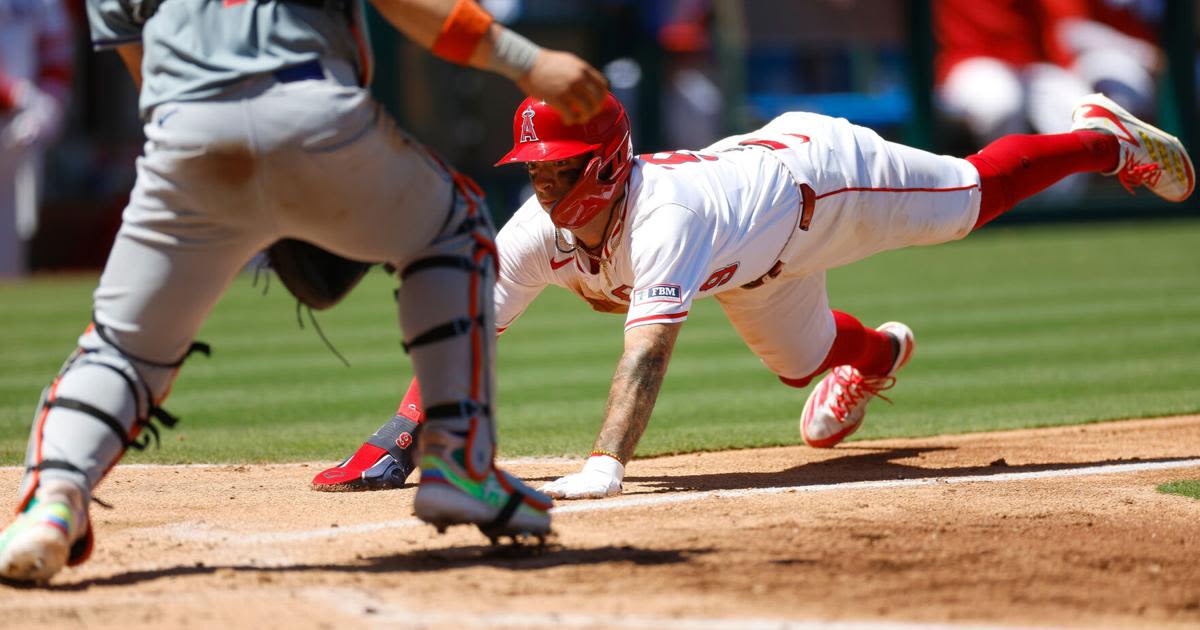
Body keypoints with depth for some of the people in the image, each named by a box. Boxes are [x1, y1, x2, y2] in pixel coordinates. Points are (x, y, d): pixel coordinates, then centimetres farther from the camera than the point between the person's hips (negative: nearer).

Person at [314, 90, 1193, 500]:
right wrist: (393, 447, -43)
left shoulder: (662, 214, -49)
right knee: (800, 361, 28)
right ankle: (876, 356, 64)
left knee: (976, 192, 17)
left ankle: (1104, 137, 44)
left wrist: (604, 465, -71)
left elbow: (650, 345, -59)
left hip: (822, 168, -6)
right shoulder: (540, 233, -31)